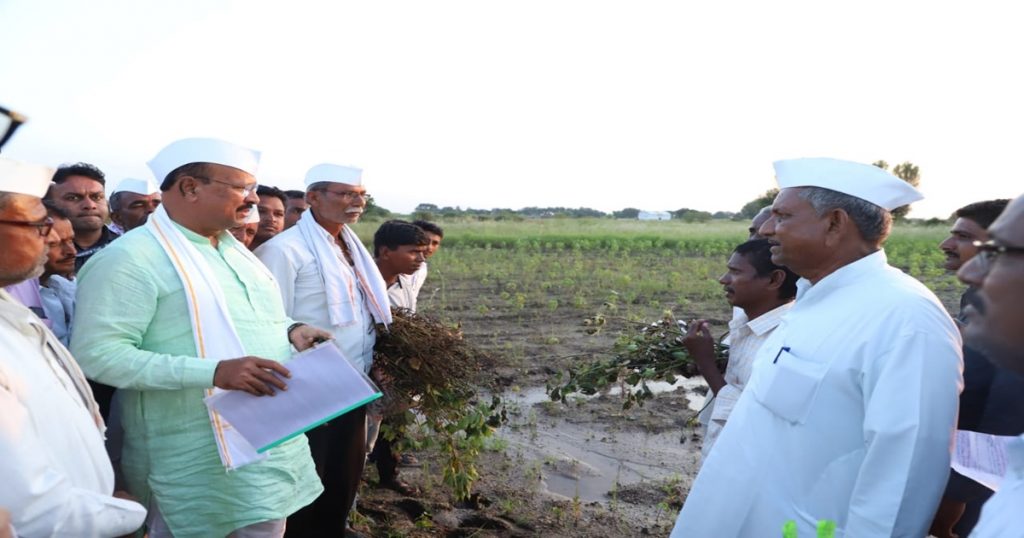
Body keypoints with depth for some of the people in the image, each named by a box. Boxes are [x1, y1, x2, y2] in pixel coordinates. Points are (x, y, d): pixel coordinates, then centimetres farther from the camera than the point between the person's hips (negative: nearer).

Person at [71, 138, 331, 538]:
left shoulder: (232, 249, 13)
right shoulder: (131, 257, -14)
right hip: (200, 458, -8)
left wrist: (290, 329, 1)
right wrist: (213, 371, -29)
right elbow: (96, 354, -20)